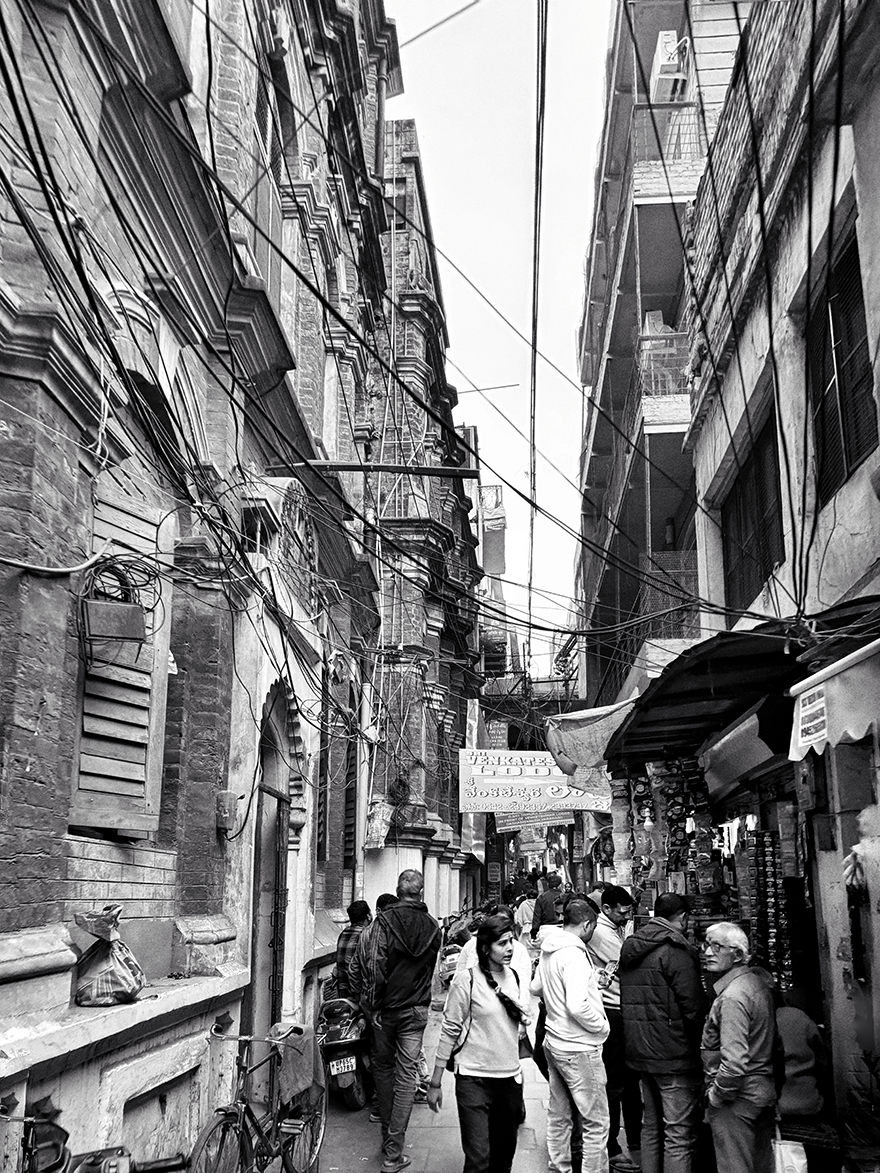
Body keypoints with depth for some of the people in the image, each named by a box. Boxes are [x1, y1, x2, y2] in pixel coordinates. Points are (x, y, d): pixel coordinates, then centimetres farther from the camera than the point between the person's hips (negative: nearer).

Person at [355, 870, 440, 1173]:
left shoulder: (385, 920, -12)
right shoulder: (433, 926, -2)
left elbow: (374, 966, -16)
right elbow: (433, 969, 6)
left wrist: (371, 1005, -8)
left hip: (387, 1008, -1)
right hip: (417, 1010, 1)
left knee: (383, 1067, 17)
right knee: (406, 1075, 4)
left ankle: (388, 1134, 28)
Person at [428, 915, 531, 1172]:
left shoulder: (515, 977, 5)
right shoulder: (466, 979, -11)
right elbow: (449, 1031, -8)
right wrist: (435, 1083, -6)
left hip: (510, 1078, 5)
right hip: (475, 1080, -5)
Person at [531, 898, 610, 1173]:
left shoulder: (547, 950, 4)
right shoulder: (574, 954, -23)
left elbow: (535, 988, 20)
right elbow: (578, 1006, -30)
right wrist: (601, 1026, -16)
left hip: (554, 1041, 9)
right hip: (580, 1047, -9)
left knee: (558, 1115, 19)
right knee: (596, 1123, 1)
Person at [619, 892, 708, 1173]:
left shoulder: (630, 947, 11)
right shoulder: (675, 950, -16)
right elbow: (693, 1005, -19)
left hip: (640, 1051, 8)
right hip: (674, 1053, -8)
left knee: (651, 1125, 20)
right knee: (679, 1134, -2)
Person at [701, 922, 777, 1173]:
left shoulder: (732, 997, -22)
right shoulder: (757, 982, 5)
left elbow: (734, 1062, -29)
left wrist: (716, 1094, -14)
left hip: (737, 1096, -9)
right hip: (765, 1091, 9)